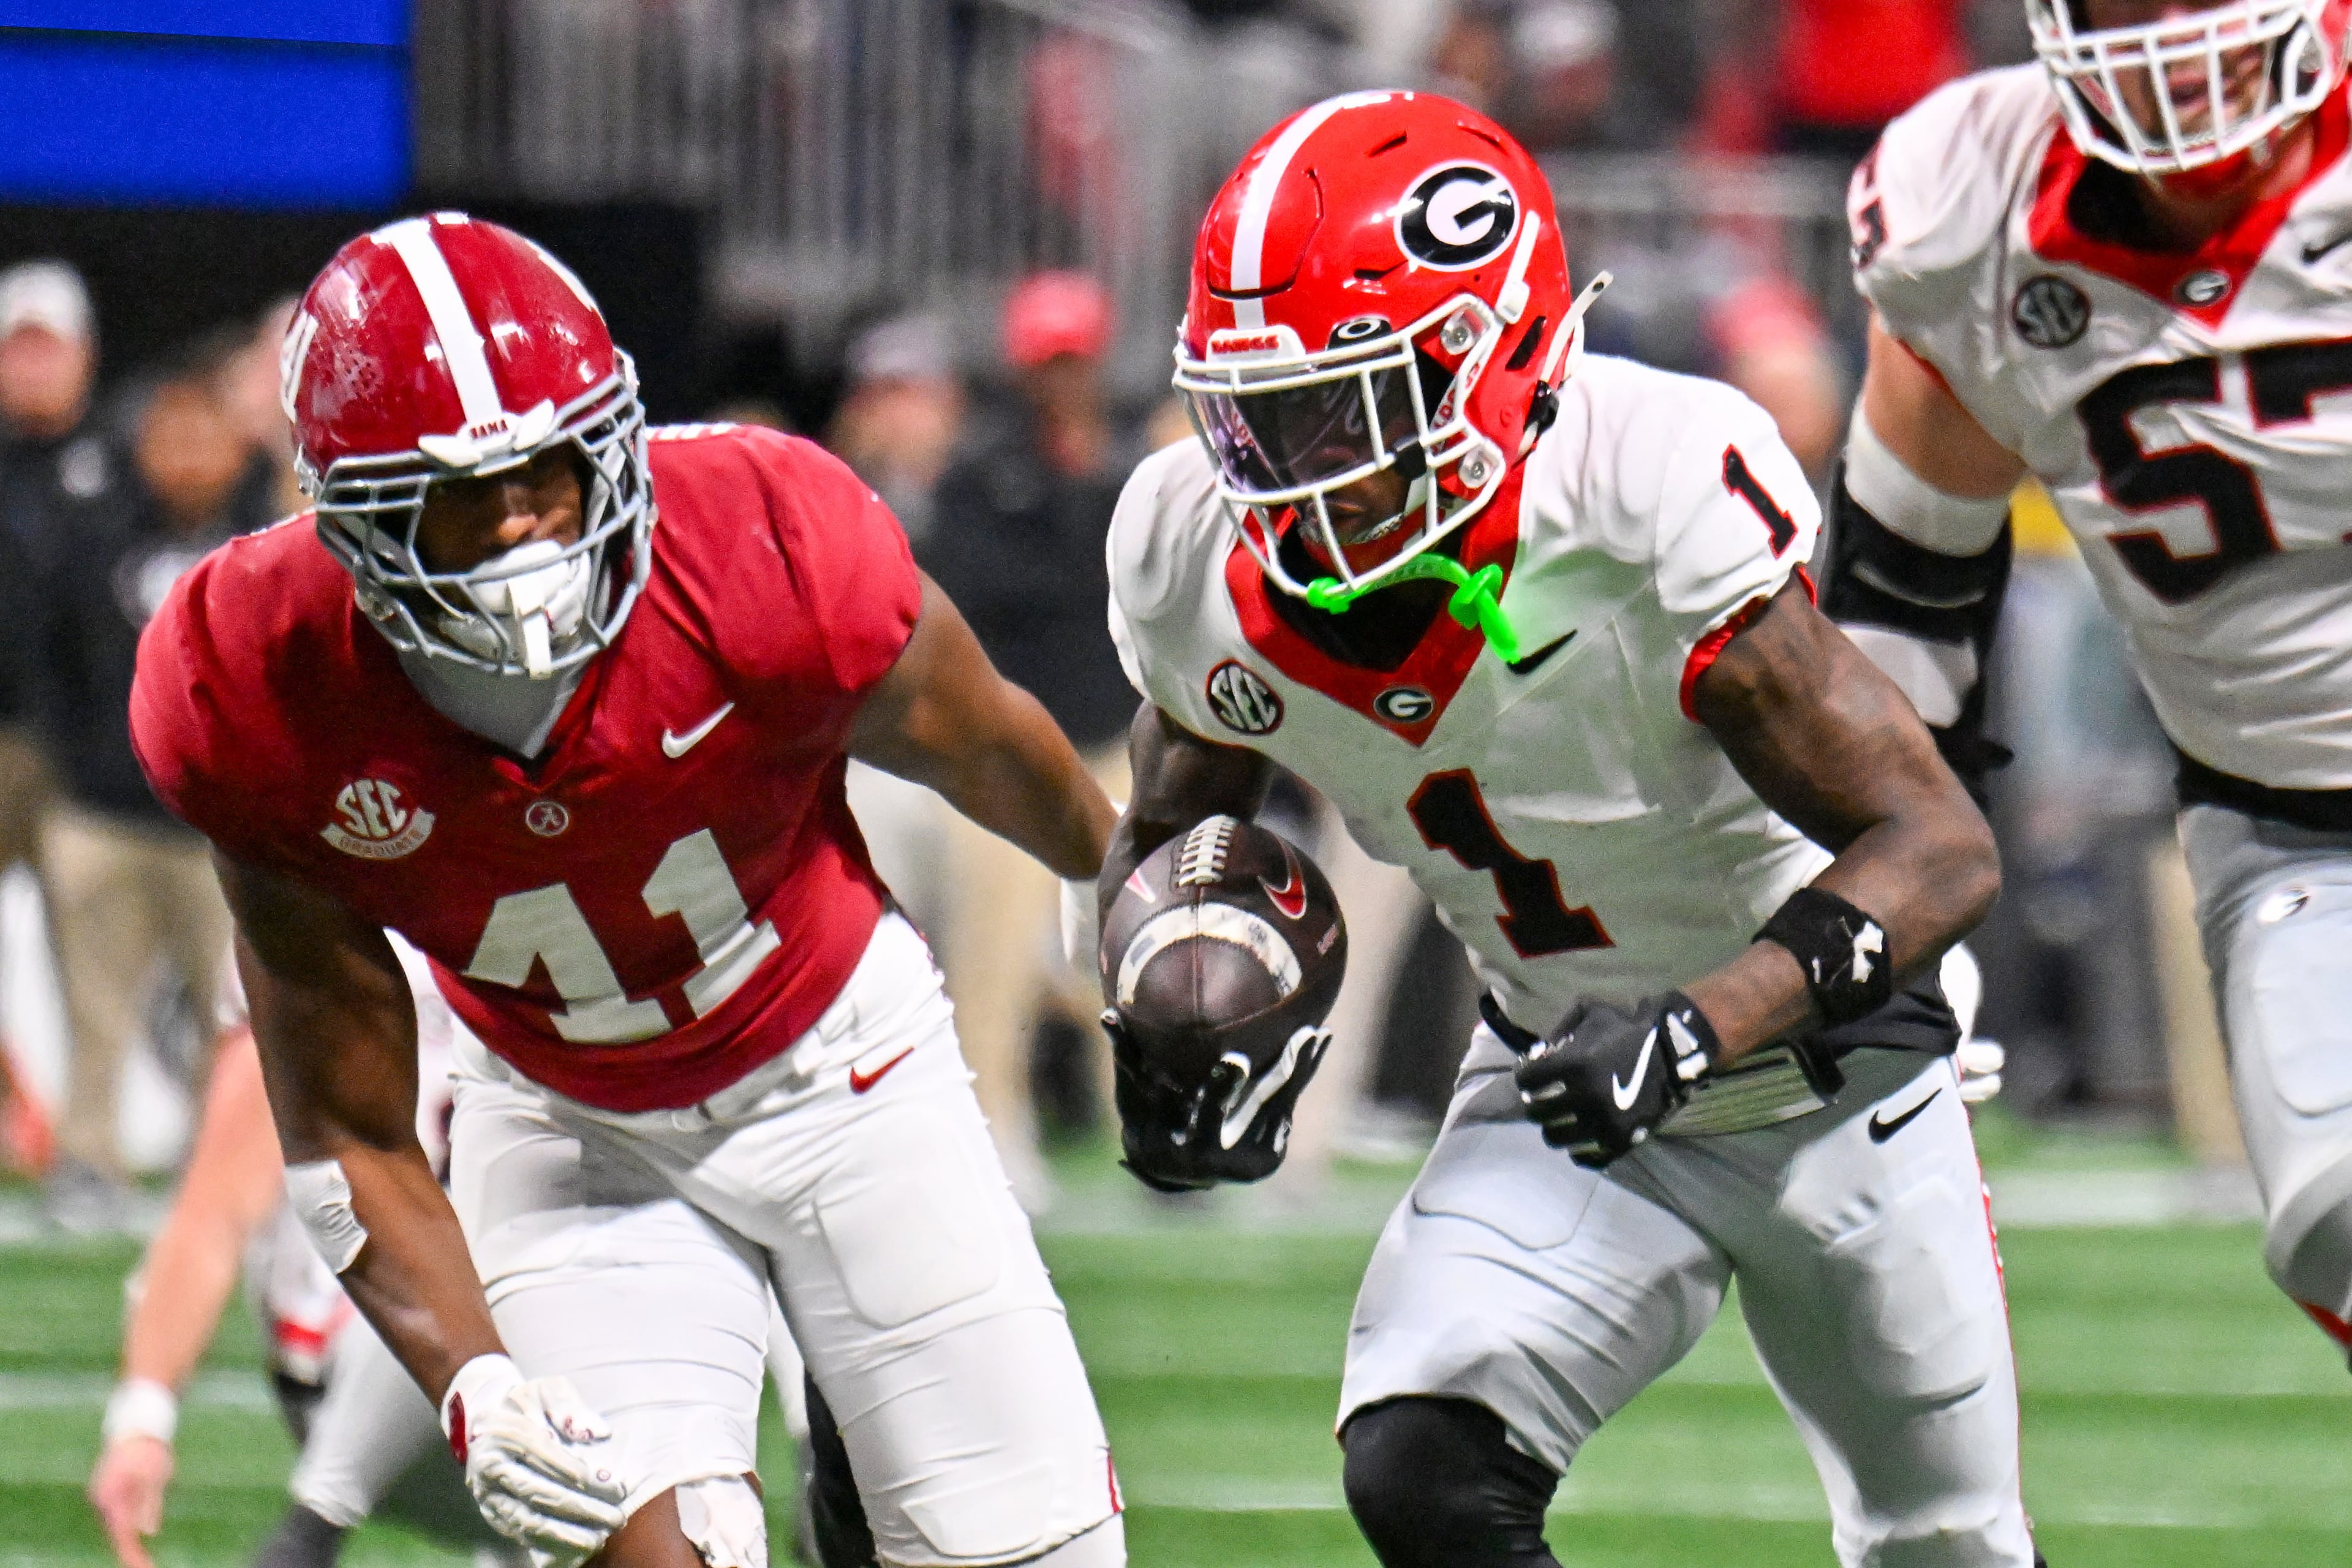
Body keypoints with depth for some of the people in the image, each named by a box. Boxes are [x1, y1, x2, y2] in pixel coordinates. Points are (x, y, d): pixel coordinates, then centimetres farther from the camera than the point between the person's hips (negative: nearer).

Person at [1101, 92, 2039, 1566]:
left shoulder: (1658, 494, -32)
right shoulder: (1201, 562, -16)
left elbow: (1941, 851, -30)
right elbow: (1171, 833, 7)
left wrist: (1700, 1030, -43)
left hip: (1836, 1076, -3)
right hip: (1562, 1084, 3)